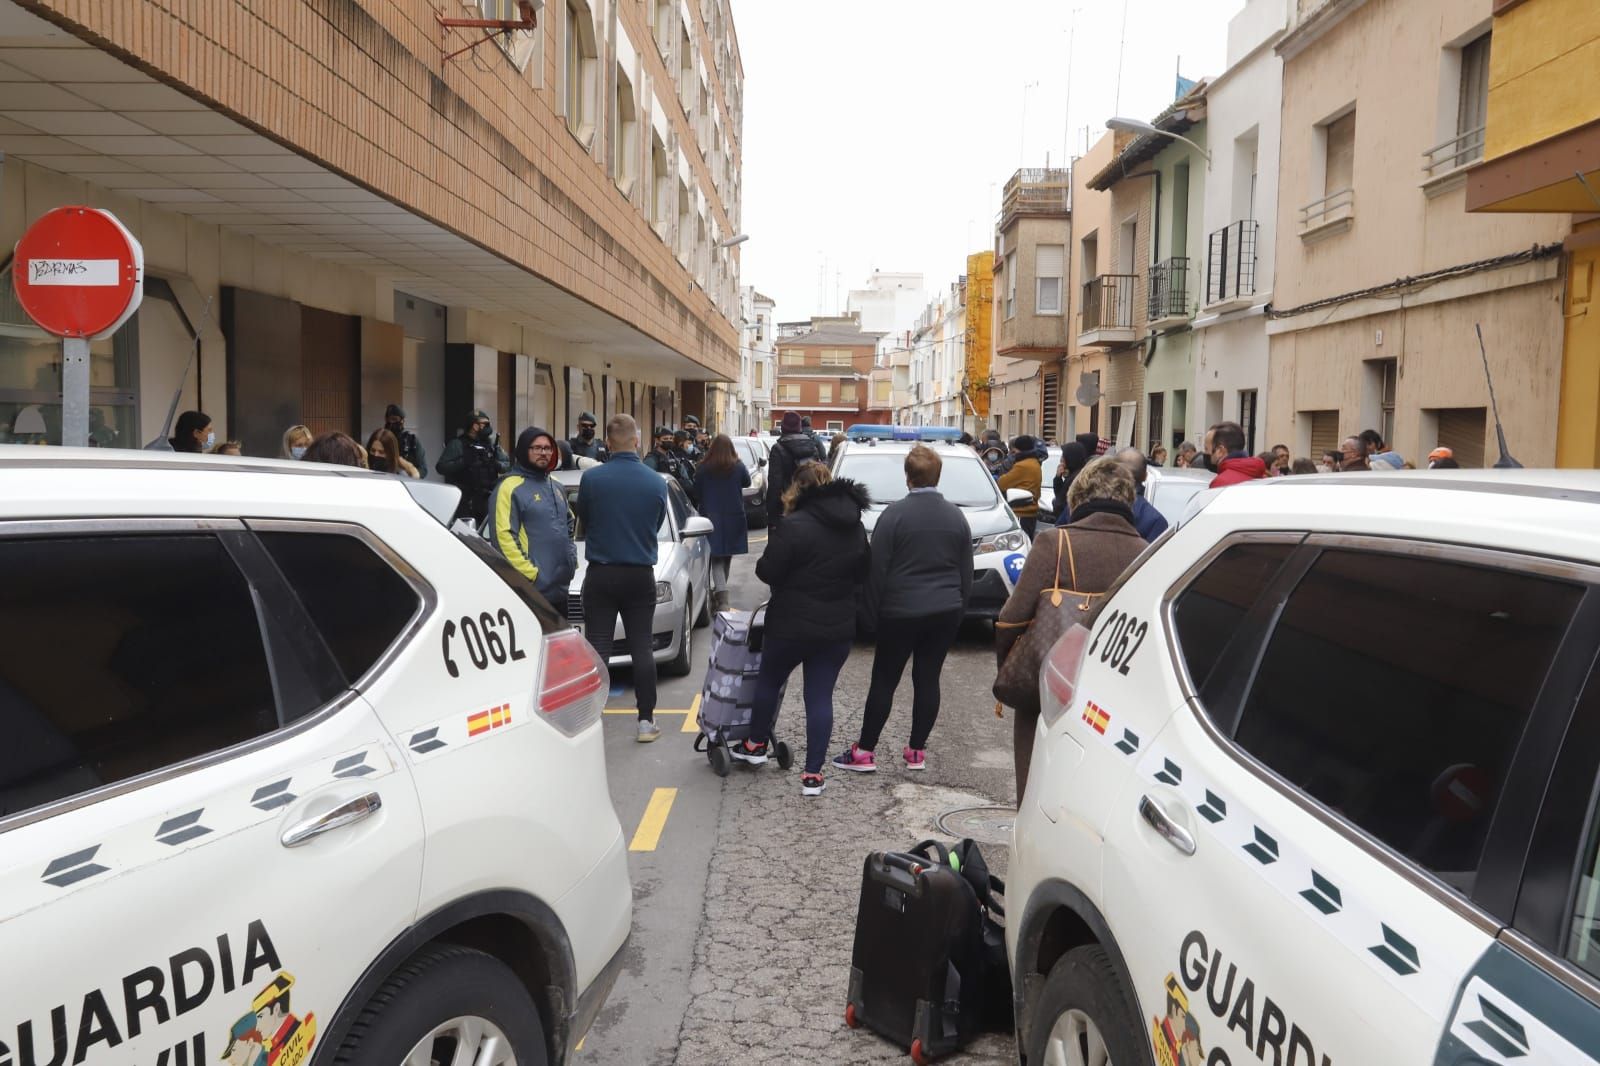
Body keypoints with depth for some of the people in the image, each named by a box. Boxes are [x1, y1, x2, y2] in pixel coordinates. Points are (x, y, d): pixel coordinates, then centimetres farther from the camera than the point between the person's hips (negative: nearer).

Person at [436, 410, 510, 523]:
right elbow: (441, 467, -10)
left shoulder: (491, 444, 13)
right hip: (464, 500, -5)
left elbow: (507, 464, 10)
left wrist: (496, 464, -12)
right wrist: (463, 462, -22)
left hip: (487, 500, 5)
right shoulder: (457, 445, -2)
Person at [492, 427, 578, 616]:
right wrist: (529, 572, -21)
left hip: (561, 585, 8)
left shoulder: (557, 487, 18)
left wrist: (572, 558, 14)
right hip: (532, 587, -8)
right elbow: (503, 535, -18)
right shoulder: (510, 487, -9)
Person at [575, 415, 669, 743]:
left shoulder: (592, 479, -11)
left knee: (597, 648, 3)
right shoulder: (656, 482, -5)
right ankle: (646, 721, 11)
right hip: (640, 575, 2)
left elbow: (583, 519, 4)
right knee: (641, 647, 8)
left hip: (600, 575, -1)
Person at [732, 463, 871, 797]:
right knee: (821, 695, 7)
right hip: (839, 626, 5)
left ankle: (756, 744, 35)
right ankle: (813, 773, 7)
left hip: (793, 623, -5)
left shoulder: (795, 526, -18)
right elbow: (862, 573, 14)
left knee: (769, 680, 19)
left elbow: (767, 571, -15)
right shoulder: (856, 527, 5)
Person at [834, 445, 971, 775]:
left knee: (884, 680, 3)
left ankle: (864, 751, 7)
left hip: (901, 612, -4)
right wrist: (958, 609, 20)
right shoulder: (956, 516, 7)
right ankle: (917, 751, 16)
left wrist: (873, 611, 1)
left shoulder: (895, 513, -9)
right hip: (945, 612, 4)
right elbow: (966, 572, 12)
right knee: (928, 679, 9)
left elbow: (877, 568, -9)